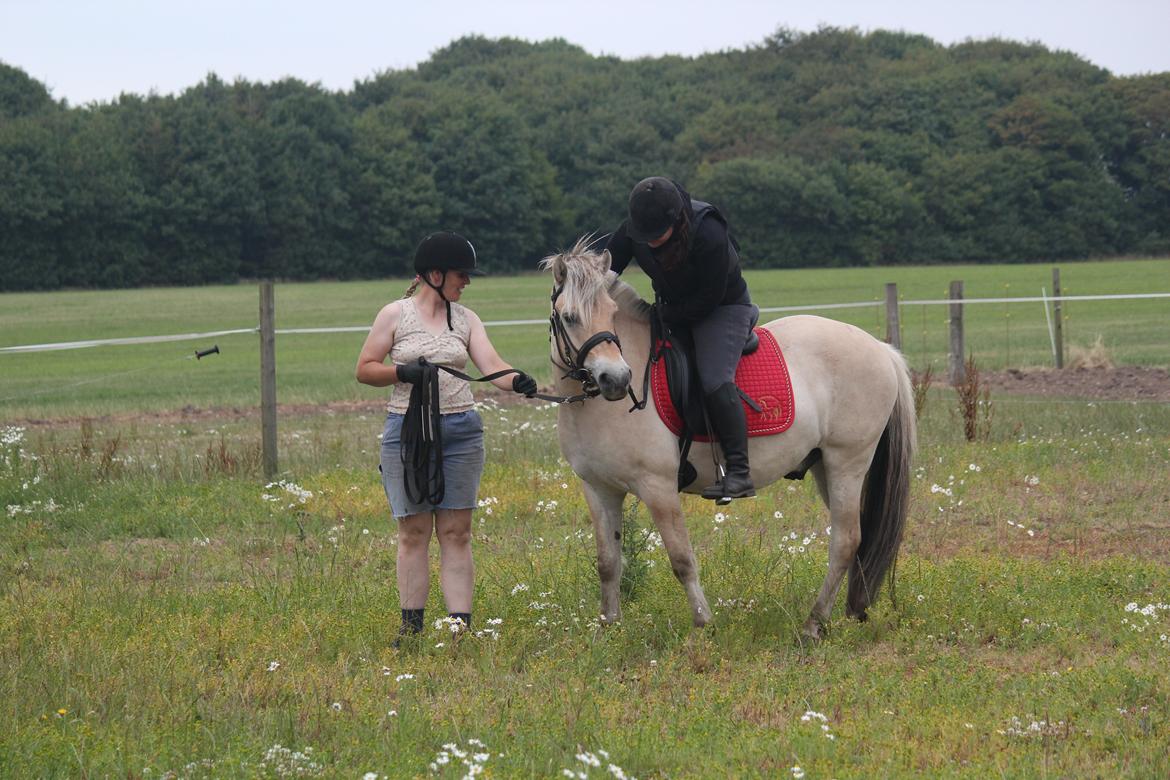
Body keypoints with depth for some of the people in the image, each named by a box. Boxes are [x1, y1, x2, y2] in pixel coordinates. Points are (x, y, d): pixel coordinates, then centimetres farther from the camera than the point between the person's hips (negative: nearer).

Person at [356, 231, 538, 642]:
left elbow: (492, 365, -4)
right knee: (414, 531, 1)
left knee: (457, 531, 2)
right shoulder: (395, 315, 0)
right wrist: (401, 371, -17)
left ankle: (461, 624, 1)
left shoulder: (465, 319, 8)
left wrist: (517, 381, -25)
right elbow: (364, 369, 1)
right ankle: (411, 623, 8)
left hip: (461, 430, 3)